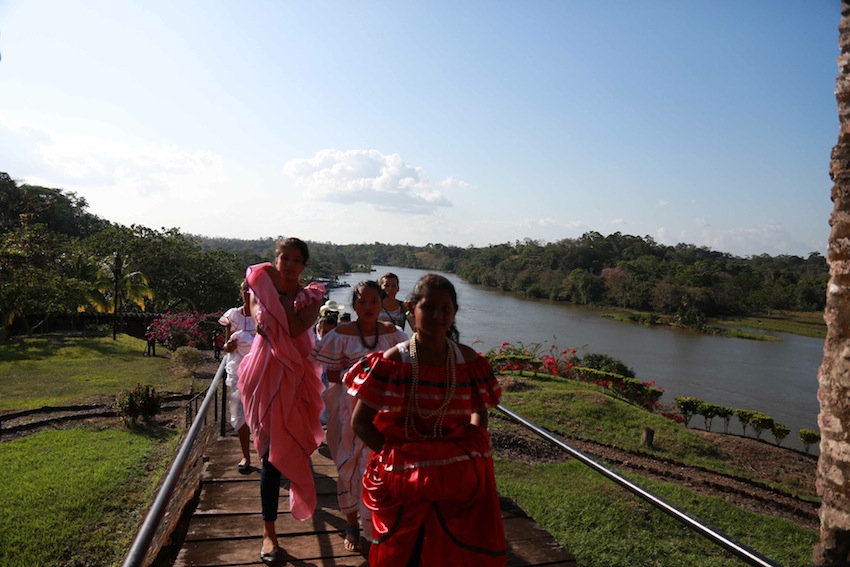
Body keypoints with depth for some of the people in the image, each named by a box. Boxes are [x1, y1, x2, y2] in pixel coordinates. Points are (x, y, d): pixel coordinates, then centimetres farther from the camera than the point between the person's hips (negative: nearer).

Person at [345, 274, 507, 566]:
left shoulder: (468, 360, -5)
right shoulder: (392, 362, -14)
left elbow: (479, 411, 11)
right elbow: (360, 422, -9)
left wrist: (471, 444, -6)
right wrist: (395, 454, -18)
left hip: (459, 480, 2)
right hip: (401, 478, -2)